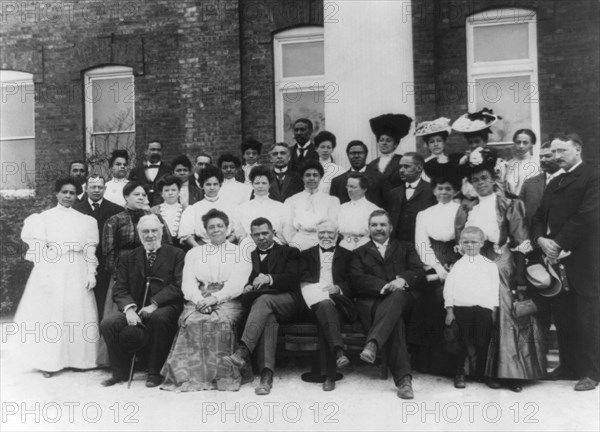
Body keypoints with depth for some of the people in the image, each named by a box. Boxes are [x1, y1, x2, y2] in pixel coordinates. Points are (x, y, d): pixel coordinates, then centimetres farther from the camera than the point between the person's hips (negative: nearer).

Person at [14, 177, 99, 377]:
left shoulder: (85, 220, 9)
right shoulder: (44, 217, 5)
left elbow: (89, 251, 6)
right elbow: (37, 244, 0)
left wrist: (91, 273, -1)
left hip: (76, 273, 1)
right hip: (51, 272, -1)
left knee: (76, 314, 2)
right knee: (49, 314, 0)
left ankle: (78, 358, 11)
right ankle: (49, 361, 8)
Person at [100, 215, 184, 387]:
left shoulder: (177, 255, 5)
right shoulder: (129, 258, 17)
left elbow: (179, 286, -6)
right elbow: (119, 289, 8)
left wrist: (154, 304, -18)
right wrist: (129, 308, -13)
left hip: (163, 308, -3)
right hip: (135, 308, 4)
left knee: (159, 318, -36)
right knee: (107, 324, -21)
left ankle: (155, 372, -16)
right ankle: (120, 372, 3)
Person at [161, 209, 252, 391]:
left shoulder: (239, 252, 14)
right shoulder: (194, 253, 22)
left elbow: (237, 284, 0)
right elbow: (188, 283, 10)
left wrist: (215, 298, -15)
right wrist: (199, 300, -11)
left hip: (227, 300, -2)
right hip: (199, 300, 2)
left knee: (221, 321, -33)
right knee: (192, 321, -30)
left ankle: (223, 375, -24)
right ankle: (192, 374, -23)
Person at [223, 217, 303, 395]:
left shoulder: (289, 252, 12)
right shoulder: (251, 256, 23)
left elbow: (292, 279, -4)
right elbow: (247, 281, 16)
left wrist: (269, 279, -22)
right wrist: (247, 287, -10)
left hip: (287, 302, -2)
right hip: (259, 300, 2)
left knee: (264, 299, -36)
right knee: (268, 318, -35)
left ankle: (243, 352, -46)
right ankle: (266, 374, -47)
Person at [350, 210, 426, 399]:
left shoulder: (405, 248, 25)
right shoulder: (359, 253, 23)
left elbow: (419, 272, 8)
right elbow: (357, 280, 5)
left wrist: (402, 280, -16)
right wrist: (383, 286, -13)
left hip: (402, 299, 1)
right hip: (372, 302, 0)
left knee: (397, 296, -38)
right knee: (394, 320, -35)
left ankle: (373, 344, -52)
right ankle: (403, 378, -40)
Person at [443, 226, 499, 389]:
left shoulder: (489, 265, 12)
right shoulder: (457, 265, 11)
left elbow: (495, 288, 9)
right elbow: (449, 288, 7)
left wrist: (494, 309, 2)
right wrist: (449, 310, 1)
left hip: (484, 308, 0)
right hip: (461, 308, 0)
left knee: (483, 343, 1)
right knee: (461, 343, 2)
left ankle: (483, 374, 17)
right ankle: (459, 374, 13)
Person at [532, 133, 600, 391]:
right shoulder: (554, 183, 21)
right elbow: (540, 216, 15)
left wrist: (558, 243, -15)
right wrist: (540, 239, -5)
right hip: (557, 259, 7)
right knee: (564, 317, 11)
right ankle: (570, 364, 22)